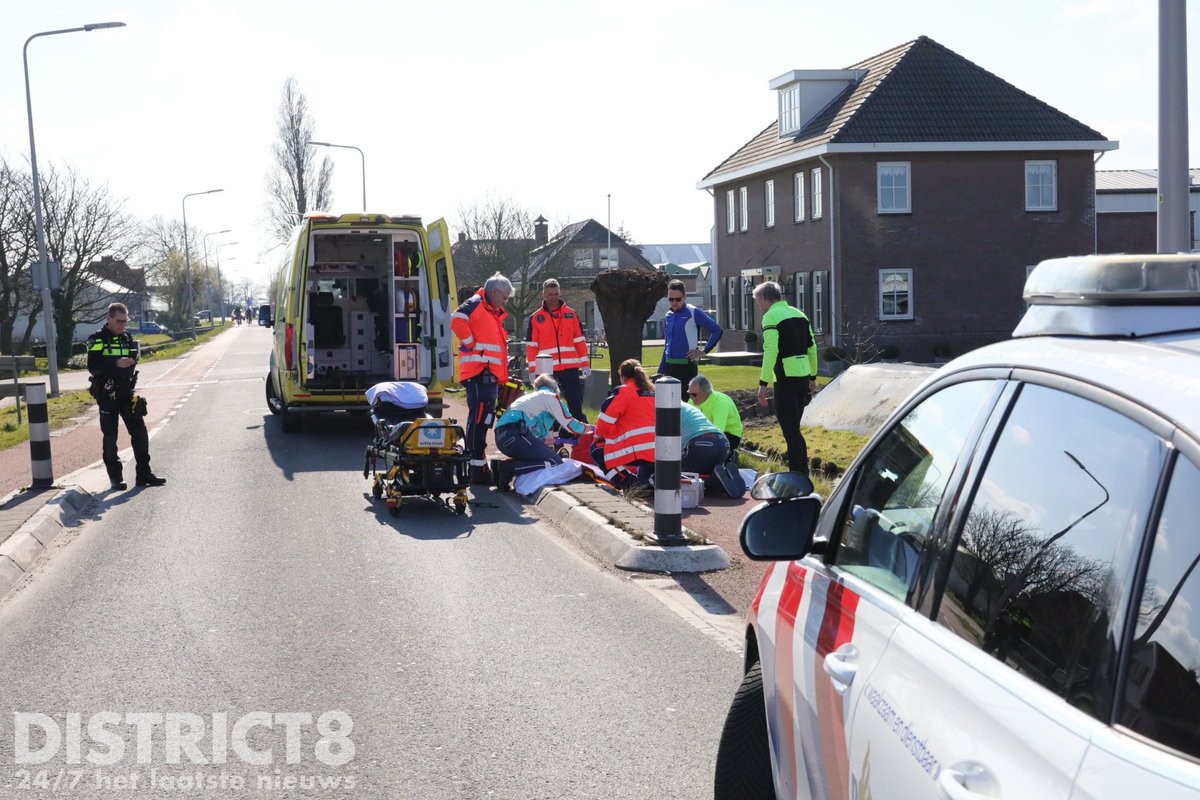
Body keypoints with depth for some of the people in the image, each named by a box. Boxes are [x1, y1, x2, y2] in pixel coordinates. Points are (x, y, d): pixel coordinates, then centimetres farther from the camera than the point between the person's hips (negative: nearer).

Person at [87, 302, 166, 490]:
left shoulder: (127, 337, 11)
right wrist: (116, 363, -27)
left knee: (140, 432, 3)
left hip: (126, 393, 5)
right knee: (110, 436, 1)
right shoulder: (97, 340, -6)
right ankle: (115, 478, 7)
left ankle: (144, 474, 11)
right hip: (107, 395, -5)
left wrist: (131, 362, 1)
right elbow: (93, 367, -16)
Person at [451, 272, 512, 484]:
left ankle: (475, 463, 23)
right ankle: (478, 468, -16)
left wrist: (502, 374, 20)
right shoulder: (475, 304, -6)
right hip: (478, 372, -10)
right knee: (479, 418, -13)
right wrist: (471, 344, -17)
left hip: (490, 374, 10)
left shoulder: (494, 312, 24)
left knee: (484, 419, 15)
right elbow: (457, 320, -24)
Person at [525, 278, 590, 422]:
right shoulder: (536, 318, 7)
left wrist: (585, 365, 4)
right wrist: (533, 370, -2)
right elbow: (531, 346, 5)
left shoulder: (571, 314, 10)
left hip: (570, 368, 0)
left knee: (576, 406, -1)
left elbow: (580, 341, 10)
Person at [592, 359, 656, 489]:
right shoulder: (653, 392, 21)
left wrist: (598, 435, 21)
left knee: (597, 450, 13)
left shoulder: (624, 391, 2)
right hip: (659, 453, 7)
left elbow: (605, 423, -1)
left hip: (637, 449, -6)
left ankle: (628, 483, -6)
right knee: (644, 477, 31)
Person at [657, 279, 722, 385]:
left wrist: (704, 351, -9)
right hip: (669, 366, 6)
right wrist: (661, 371, 18)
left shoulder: (694, 313, -5)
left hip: (687, 366, -6)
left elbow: (717, 330, -6)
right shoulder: (668, 316, 13)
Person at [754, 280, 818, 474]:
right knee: (794, 429, 17)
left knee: (791, 431, -5)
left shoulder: (771, 316, -9)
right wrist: (813, 377, 24)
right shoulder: (799, 314, 16)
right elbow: (812, 348, 18)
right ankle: (803, 474, 21)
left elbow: (771, 351, -18)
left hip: (786, 379, -8)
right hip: (803, 377, 8)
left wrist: (763, 384, -18)